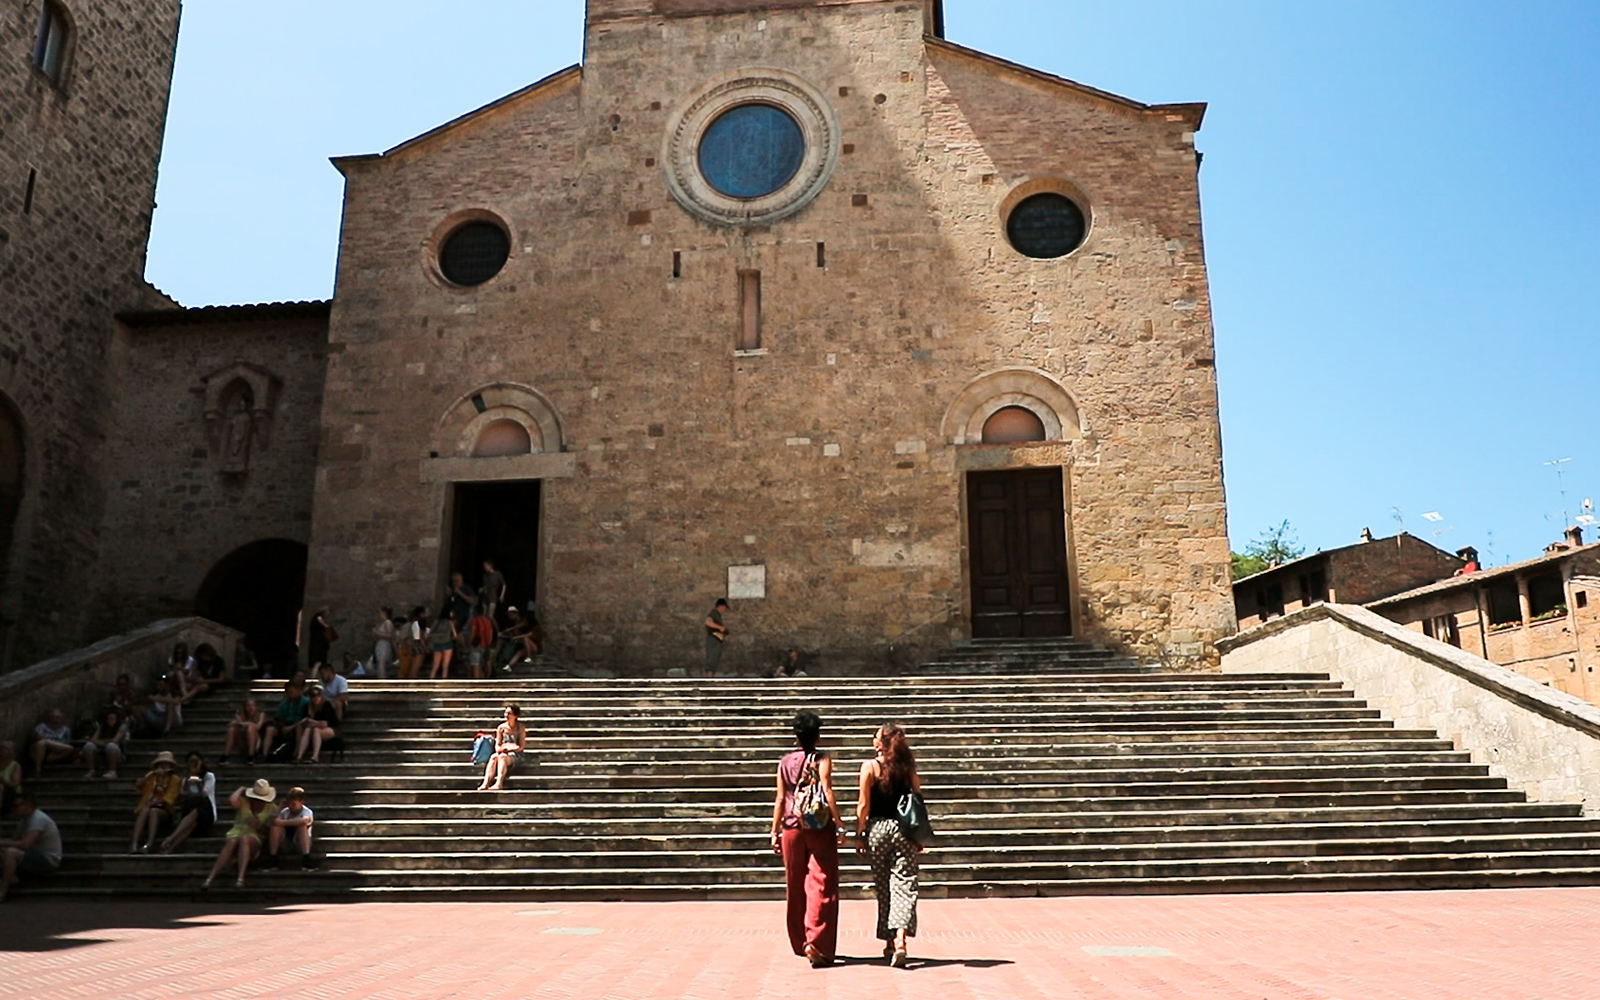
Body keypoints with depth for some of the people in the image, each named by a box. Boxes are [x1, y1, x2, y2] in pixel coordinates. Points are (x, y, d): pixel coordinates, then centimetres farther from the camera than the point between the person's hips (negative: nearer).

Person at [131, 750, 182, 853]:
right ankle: (134, 844, -50)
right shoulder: (151, 776, 20)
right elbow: (139, 786, -1)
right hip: (145, 807, 2)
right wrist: (152, 774, -14)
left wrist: (156, 802, -15)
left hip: (163, 811, -2)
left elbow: (170, 798, 0)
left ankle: (149, 844, -54)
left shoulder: (175, 780, 12)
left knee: (153, 811, -36)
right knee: (144, 811, -34)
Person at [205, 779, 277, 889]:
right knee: (232, 843, -38)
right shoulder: (243, 801, 5)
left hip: (254, 840, 0)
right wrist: (241, 789, -1)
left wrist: (260, 825, -11)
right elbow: (232, 801, -19)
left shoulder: (271, 808, 9)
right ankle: (209, 879, -48)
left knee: (244, 839, -38)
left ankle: (241, 879, -54)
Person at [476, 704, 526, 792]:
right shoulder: (501, 727, 13)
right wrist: (498, 749, -12)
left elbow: (521, 746, -5)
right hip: (502, 753, 4)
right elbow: (497, 745, 13)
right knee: (493, 757, -32)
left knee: (502, 757, -37)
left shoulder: (520, 728, 1)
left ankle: (499, 783, -53)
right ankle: (486, 783, -49)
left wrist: (507, 749, -15)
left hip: (515, 755, -4)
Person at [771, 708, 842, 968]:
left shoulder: (785, 762, 6)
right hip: (820, 829, -4)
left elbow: (780, 799, 5)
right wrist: (839, 824, -12)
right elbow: (827, 792, -14)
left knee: (795, 887, 14)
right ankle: (816, 944, -13)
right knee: (822, 886, -2)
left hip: (792, 829, 4)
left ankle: (800, 943, 25)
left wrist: (775, 831, 10)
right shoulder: (822, 759, -4)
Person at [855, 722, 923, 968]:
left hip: (878, 828, -1)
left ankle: (889, 941, 19)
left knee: (883, 888, 11)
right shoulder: (907, 767, 4)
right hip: (904, 829, 1)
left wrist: (859, 834, 2)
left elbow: (863, 805, -5)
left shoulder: (870, 767, -4)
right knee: (904, 885, -1)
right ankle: (900, 939, -17)